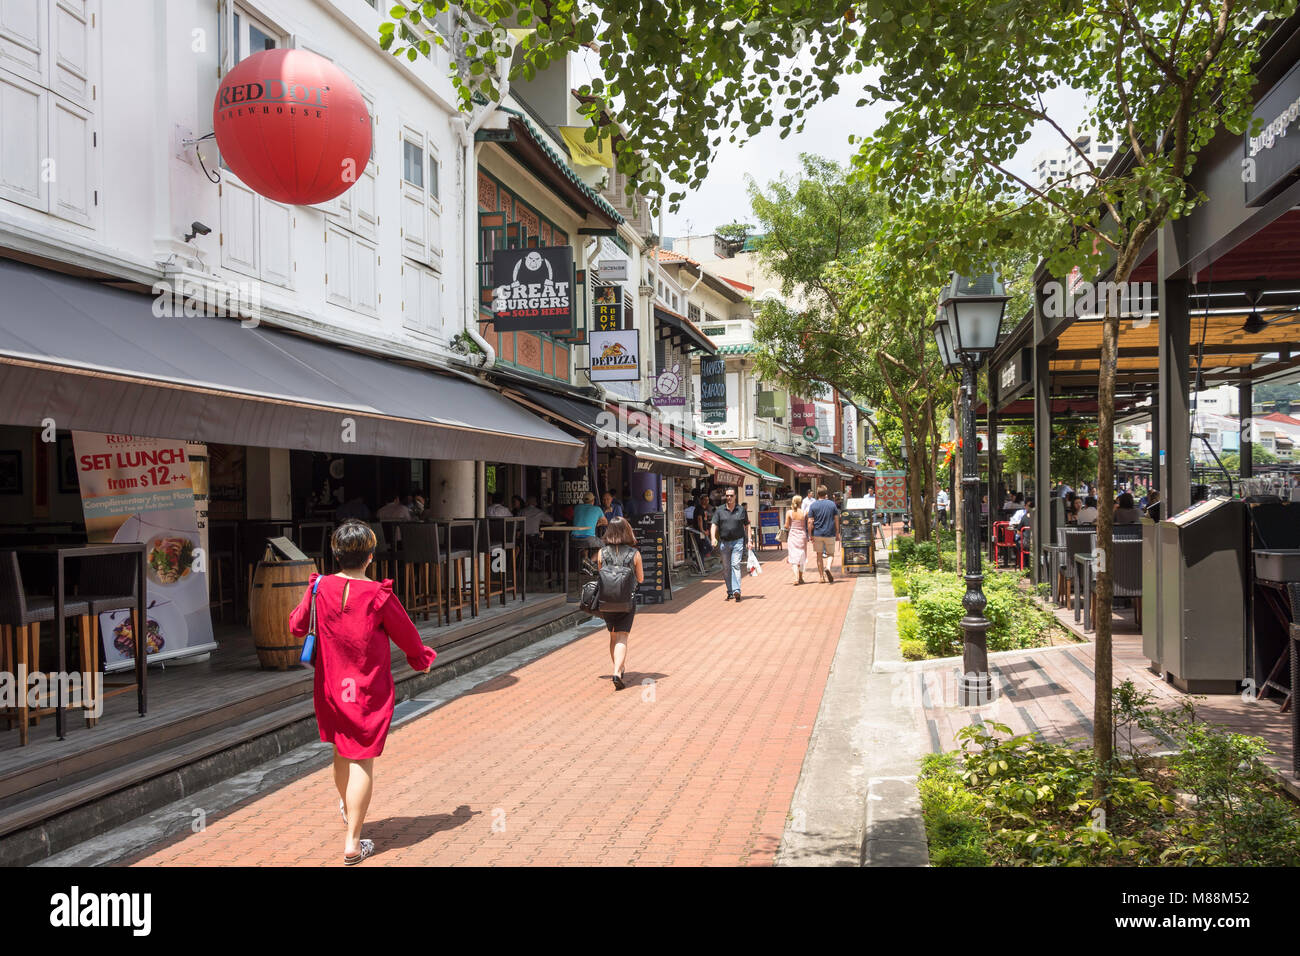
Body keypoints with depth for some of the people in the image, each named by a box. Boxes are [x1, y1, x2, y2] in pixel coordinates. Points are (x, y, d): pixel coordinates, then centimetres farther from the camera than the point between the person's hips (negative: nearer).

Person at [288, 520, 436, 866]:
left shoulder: (319, 588, -9)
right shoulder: (379, 595, -18)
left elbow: (297, 625, 7)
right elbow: (406, 634, -5)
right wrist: (421, 657, 16)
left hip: (330, 688, 4)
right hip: (370, 691, -4)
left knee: (341, 751, 24)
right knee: (362, 760, 1)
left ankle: (346, 805, 50)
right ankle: (352, 843, 3)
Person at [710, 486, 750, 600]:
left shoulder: (741, 509, 5)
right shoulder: (719, 510, 3)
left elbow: (747, 525, 11)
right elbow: (714, 525, -3)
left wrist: (749, 540, 4)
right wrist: (713, 538, -19)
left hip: (738, 541, -2)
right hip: (724, 542, 2)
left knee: (736, 565, -14)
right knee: (726, 568, 6)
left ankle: (736, 590, -21)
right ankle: (730, 591, 16)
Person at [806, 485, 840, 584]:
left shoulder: (813, 505, -5)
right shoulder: (832, 504, -1)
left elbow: (810, 522, -8)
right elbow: (836, 519, 2)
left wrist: (810, 534, -3)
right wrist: (837, 532, 11)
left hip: (817, 534, 0)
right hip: (830, 534, 0)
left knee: (819, 555, 12)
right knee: (831, 554, 10)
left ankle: (822, 576, 14)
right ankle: (828, 568, -20)